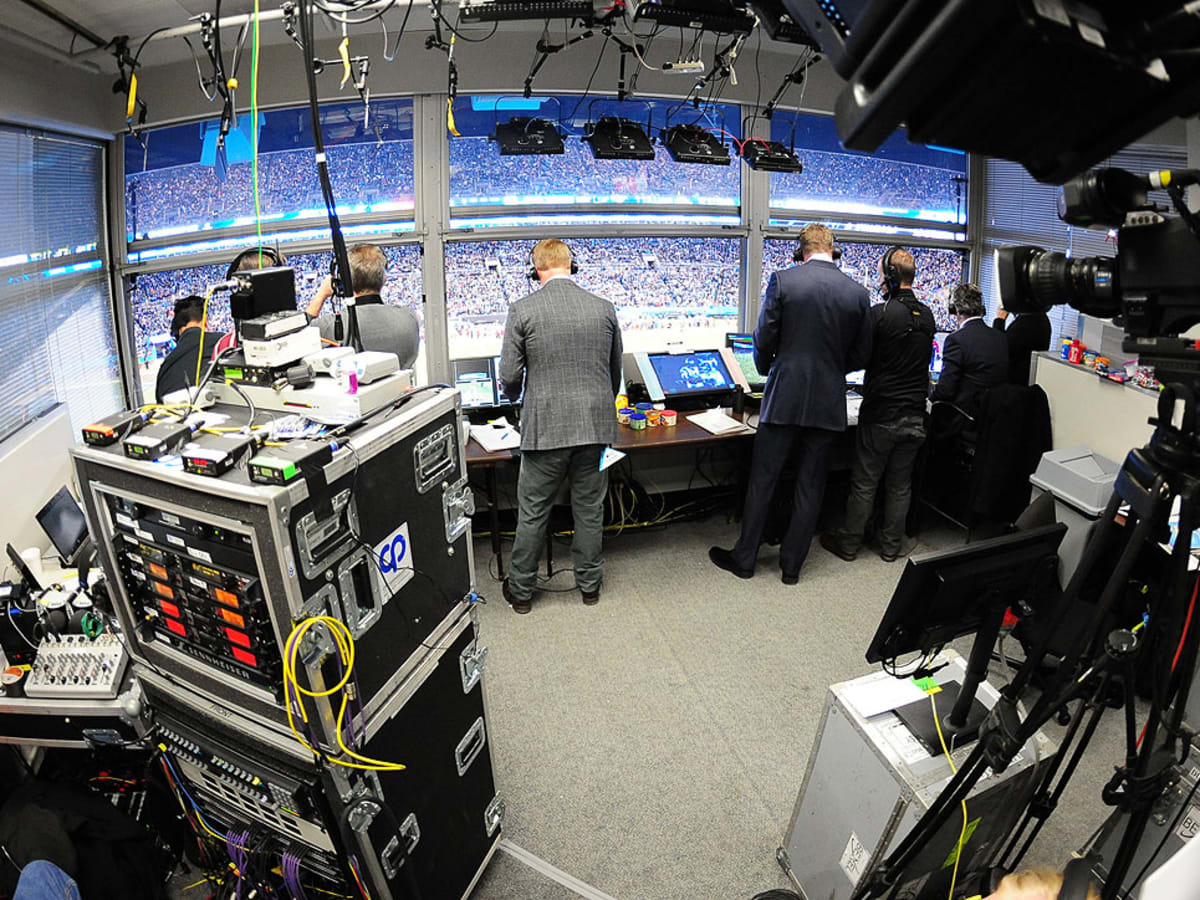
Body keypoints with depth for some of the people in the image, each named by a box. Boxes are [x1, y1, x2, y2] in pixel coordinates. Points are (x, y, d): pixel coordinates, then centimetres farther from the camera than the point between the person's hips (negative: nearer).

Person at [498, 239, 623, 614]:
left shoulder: (523, 310, -7)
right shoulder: (604, 308, 3)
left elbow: (509, 377, -7)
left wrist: (519, 397, 17)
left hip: (545, 427, -3)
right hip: (596, 425, 3)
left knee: (532, 513, 11)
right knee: (589, 509, 15)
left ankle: (521, 590, 25)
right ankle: (589, 584, 30)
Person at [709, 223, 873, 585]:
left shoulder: (782, 281, -8)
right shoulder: (859, 292, 1)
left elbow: (764, 340, -6)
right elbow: (861, 354, 6)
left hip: (784, 397, -2)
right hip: (828, 402, 3)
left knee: (762, 480, 8)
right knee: (810, 485, 12)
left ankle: (744, 558, 19)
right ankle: (792, 564, 23)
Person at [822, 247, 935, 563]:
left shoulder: (879, 314, -16)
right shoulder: (927, 316, 5)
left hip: (880, 415, -5)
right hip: (915, 415, 6)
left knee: (864, 484, 5)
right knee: (900, 485, 13)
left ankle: (849, 543, 16)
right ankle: (892, 545, 24)